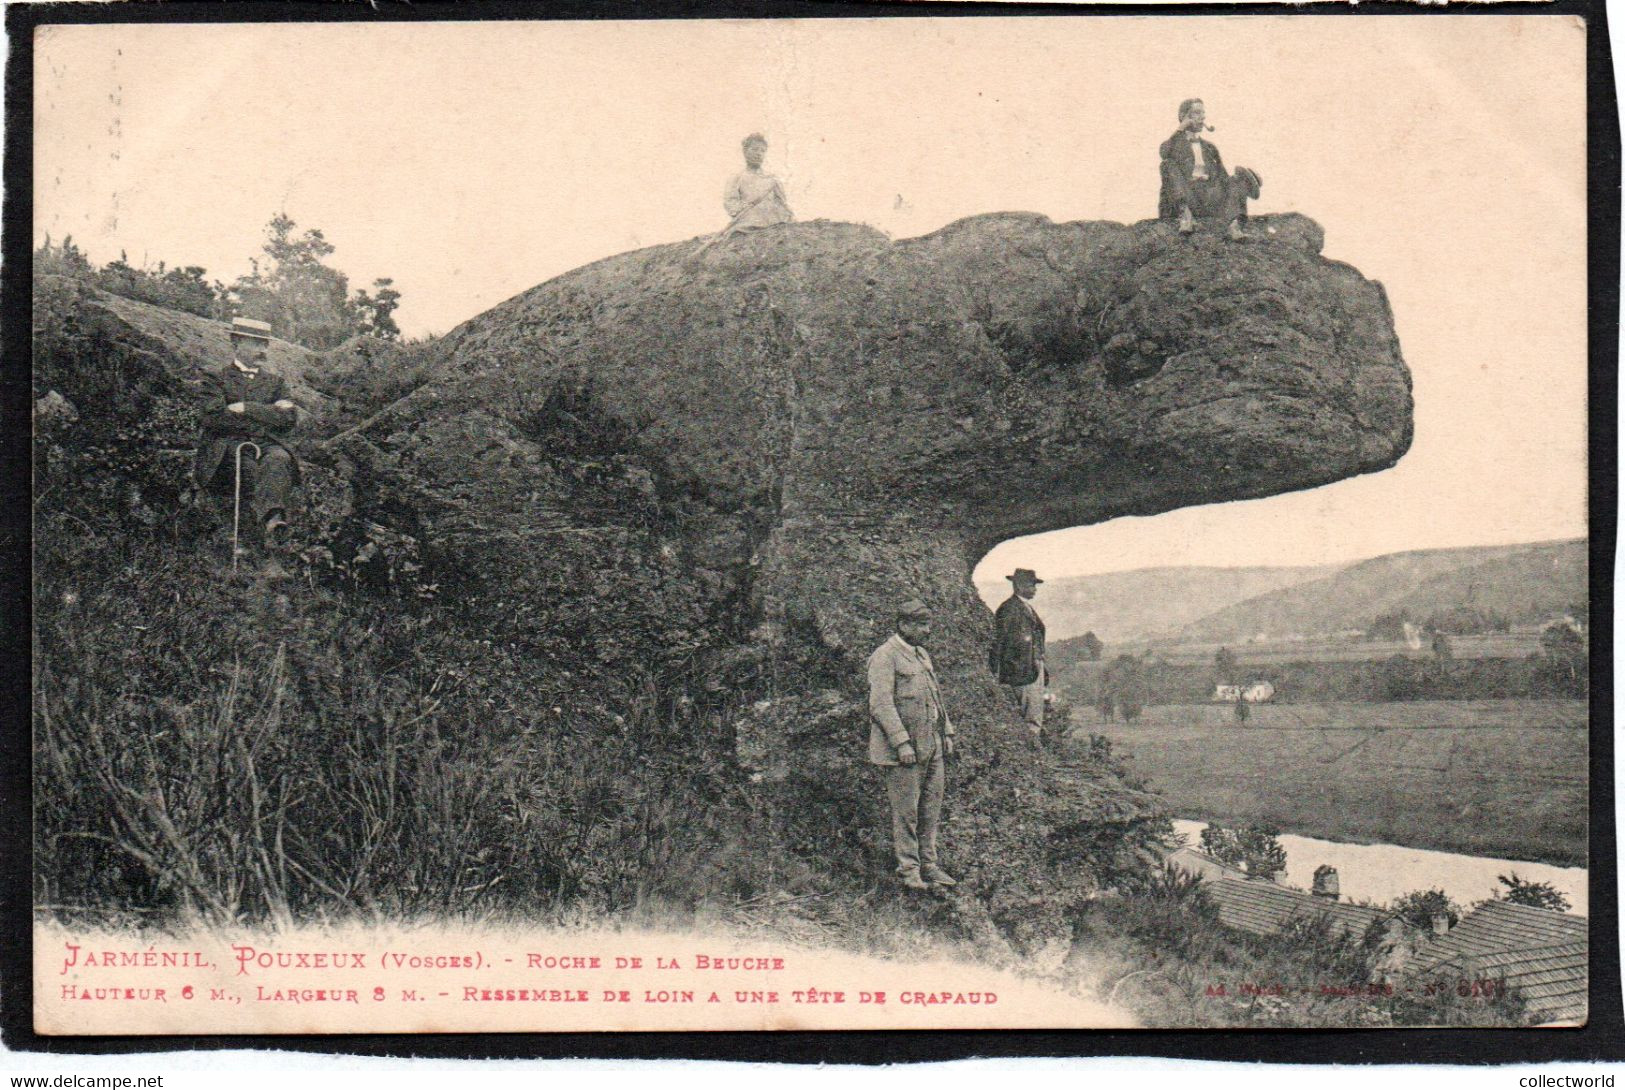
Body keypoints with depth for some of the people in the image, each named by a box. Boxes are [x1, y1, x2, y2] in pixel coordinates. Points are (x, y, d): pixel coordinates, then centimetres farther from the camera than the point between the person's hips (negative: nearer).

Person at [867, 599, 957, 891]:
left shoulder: (923, 655, 17)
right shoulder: (885, 657, -11)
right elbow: (881, 704, -17)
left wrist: (946, 733, 17)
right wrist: (902, 743, -21)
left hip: (933, 748, 8)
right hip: (903, 751, -8)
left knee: (931, 809, 10)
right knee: (906, 812, -1)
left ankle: (928, 865, 18)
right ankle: (909, 870, 7)